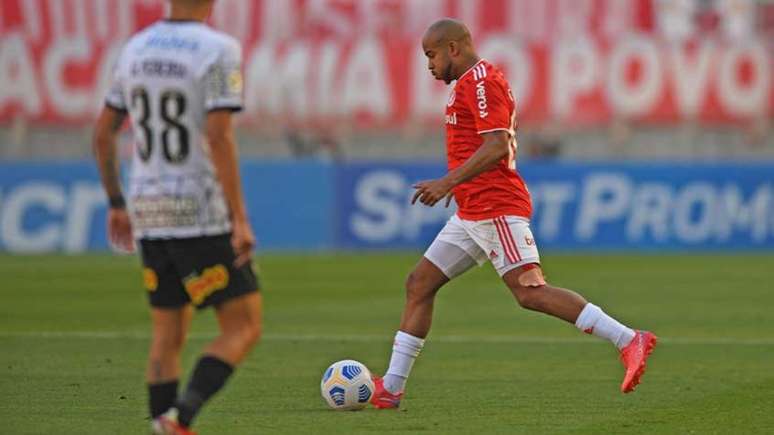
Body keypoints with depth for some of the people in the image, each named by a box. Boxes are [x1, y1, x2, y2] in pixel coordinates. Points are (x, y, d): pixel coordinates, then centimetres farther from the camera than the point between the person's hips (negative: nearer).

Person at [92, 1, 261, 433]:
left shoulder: (135, 49, 9)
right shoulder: (219, 50, -11)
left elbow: (104, 133, 13)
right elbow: (218, 137, -20)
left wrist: (117, 204, 23)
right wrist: (240, 219, -17)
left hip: (149, 217, 7)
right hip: (204, 217, -7)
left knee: (169, 335, 14)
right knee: (244, 328, 0)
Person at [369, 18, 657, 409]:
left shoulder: (481, 81, -11)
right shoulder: (472, 82, 21)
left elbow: (498, 146, -21)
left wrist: (449, 182, -22)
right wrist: (456, 185, 23)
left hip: (496, 211, -11)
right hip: (472, 213, 11)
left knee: (529, 291, -20)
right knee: (419, 284, 9)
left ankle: (628, 340, -22)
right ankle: (390, 388, 11)